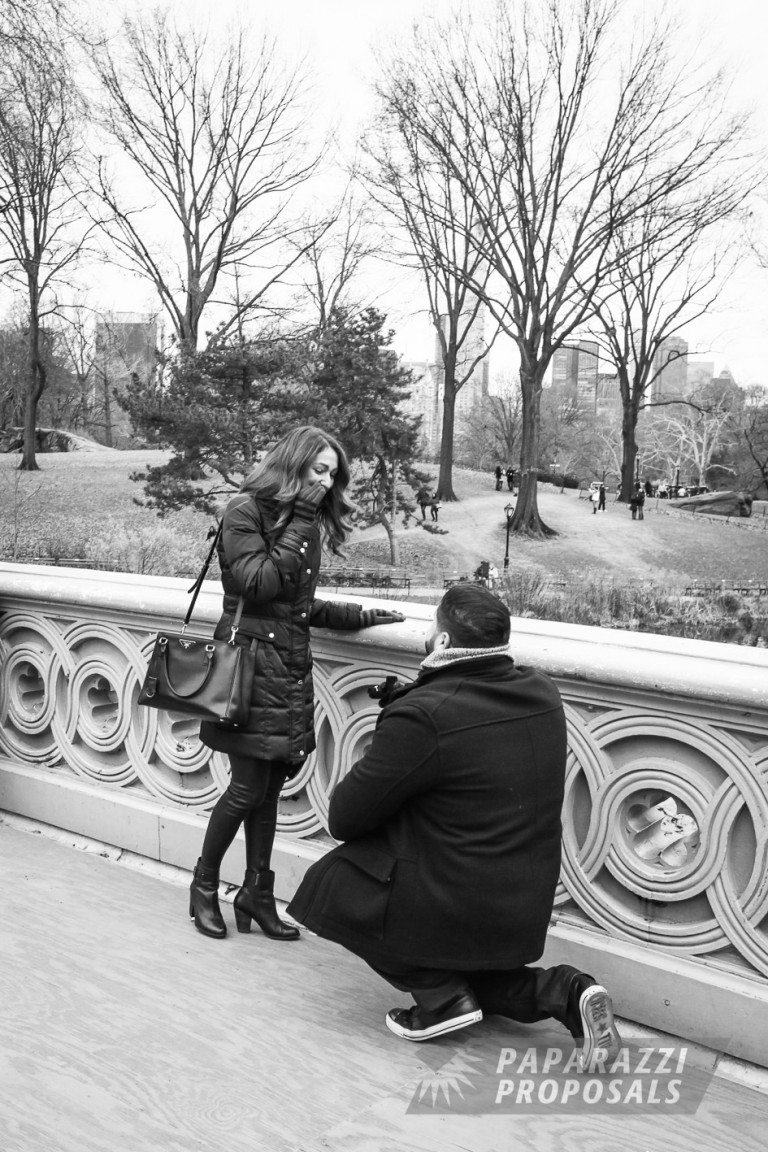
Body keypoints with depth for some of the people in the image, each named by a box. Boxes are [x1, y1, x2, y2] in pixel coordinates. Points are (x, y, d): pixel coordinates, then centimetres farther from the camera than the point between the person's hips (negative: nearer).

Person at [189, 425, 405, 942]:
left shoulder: (306, 521, 15)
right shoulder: (246, 510, -6)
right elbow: (259, 583, -16)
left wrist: (359, 616, 7)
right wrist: (298, 529, -14)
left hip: (291, 666, 7)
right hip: (250, 656, -7)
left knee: (270, 788, 10)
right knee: (249, 788, -3)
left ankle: (257, 893, 22)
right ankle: (204, 885, 19)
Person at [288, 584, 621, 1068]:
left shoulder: (421, 716, -25)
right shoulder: (543, 694, -3)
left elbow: (343, 817, -16)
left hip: (457, 909, -8)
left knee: (329, 882, 11)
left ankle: (442, 995, 7)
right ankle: (562, 990, 10)